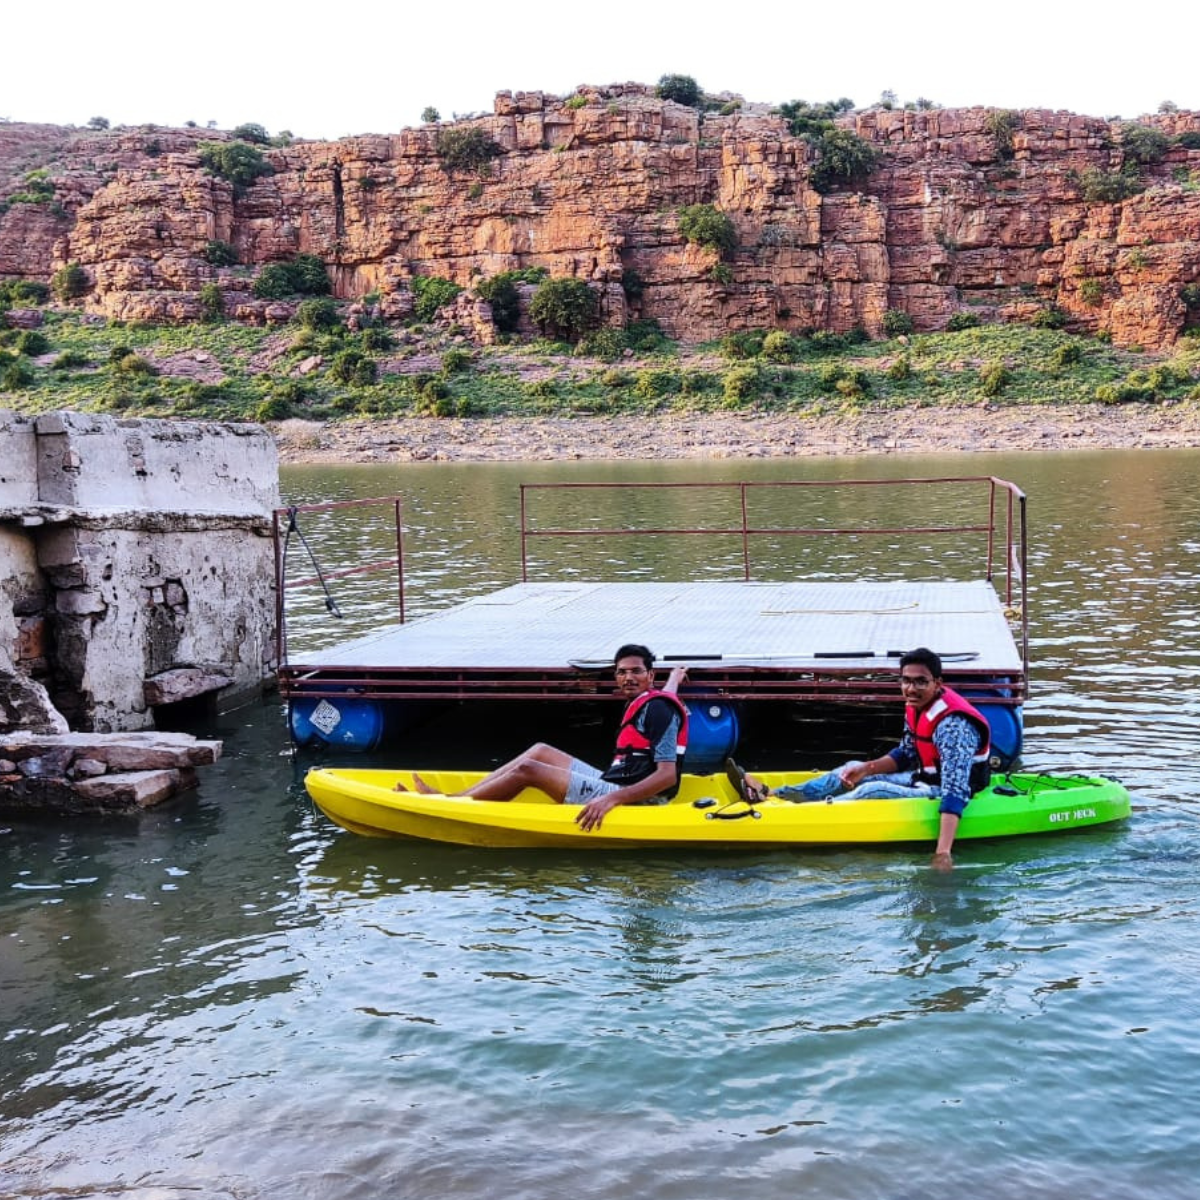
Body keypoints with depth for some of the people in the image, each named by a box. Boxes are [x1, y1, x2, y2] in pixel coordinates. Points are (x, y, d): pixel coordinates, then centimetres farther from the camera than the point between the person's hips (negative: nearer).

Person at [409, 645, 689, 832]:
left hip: (630, 800, -10)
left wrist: (611, 800, -34)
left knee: (527, 770, -12)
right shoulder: (640, 703, 11)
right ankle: (450, 798, 8)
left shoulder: (658, 709, -16)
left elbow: (668, 775, -26)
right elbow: (667, 695, 36)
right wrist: (674, 679, 60)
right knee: (540, 751, 14)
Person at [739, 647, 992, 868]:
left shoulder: (952, 725, -29)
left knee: (874, 791, -26)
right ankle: (770, 795, 0)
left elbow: (955, 791, -38)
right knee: (853, 772, 6)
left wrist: (943, 852, -47)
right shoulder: (917, 707, -1)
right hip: (926, 778, 9)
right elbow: (905, 754, 12)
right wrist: (866, 769, -6)